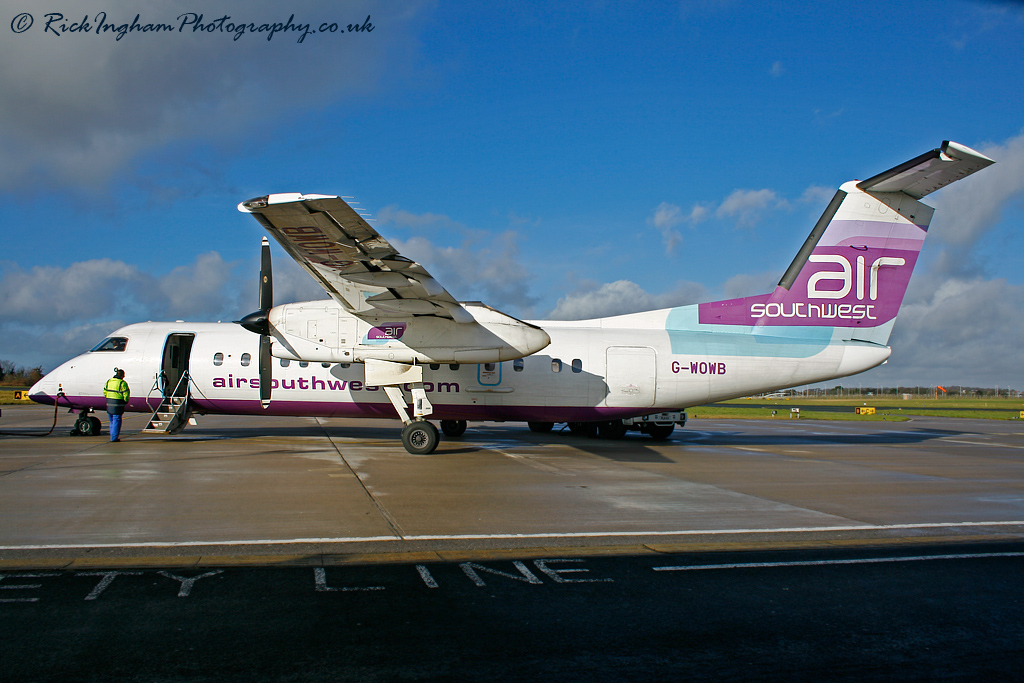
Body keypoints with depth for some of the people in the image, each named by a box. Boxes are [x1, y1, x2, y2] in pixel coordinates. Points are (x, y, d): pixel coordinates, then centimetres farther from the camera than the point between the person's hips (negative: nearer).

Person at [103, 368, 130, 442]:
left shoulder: (109, 381, 9)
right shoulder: (122, 383, -11)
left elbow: (105, 391, 13)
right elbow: (126, 394, -13)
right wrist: (126, 401, 4)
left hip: (109, 403, 6)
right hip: (118, 404, -6)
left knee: (112, 421, 18)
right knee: (117, 420, -1)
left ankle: (112, 436, 22)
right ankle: (114, 437, -1)